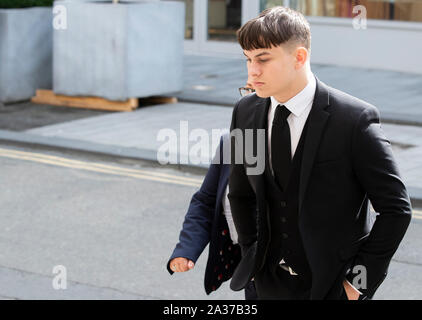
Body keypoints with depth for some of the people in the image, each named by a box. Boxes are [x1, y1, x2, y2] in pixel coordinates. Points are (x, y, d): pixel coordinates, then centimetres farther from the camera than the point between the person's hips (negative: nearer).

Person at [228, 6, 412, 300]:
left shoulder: (355, 119, -17)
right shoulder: (246, 113, -2)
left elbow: (396, 208, -12)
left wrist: (359, 280, -13)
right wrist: (252, 254, 8)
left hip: (334, 286, -4)